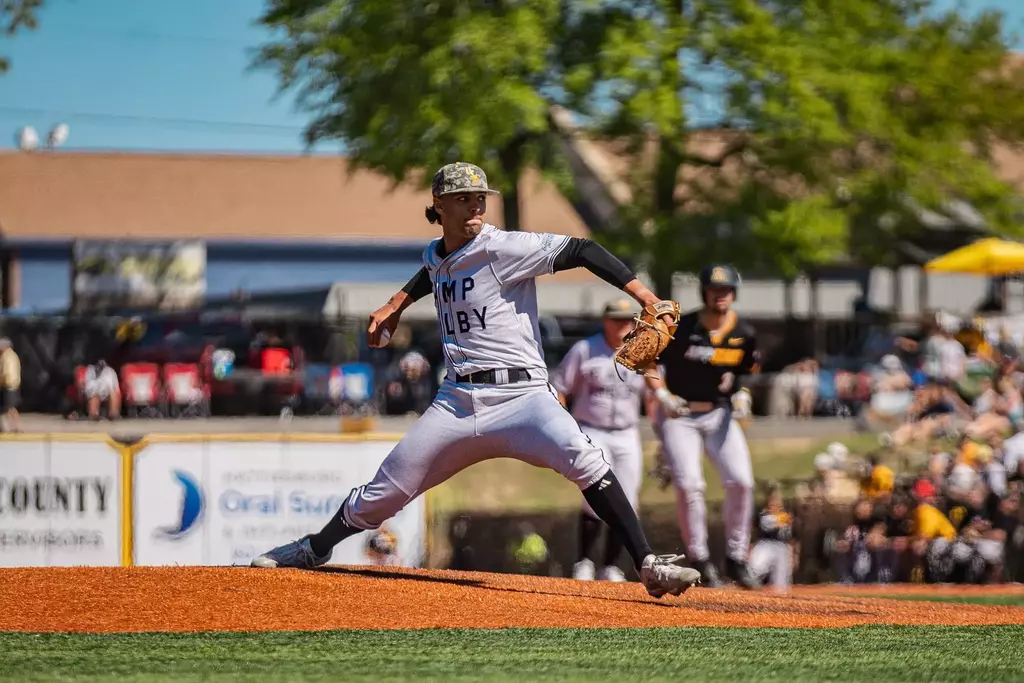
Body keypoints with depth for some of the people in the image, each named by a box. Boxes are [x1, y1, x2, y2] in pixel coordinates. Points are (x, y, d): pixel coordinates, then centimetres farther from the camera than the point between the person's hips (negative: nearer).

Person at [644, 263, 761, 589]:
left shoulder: (744, 335, -1)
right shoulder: (680, 328, -11)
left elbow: (747, 373, 12)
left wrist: (742, 395, -7)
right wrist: (662, 394, -16)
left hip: (719, 413, 3)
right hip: (679, 414, -3)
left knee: (741, 481, -12)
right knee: (689, 485, -16)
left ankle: (736, 558, 3)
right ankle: (700, 559, -1)